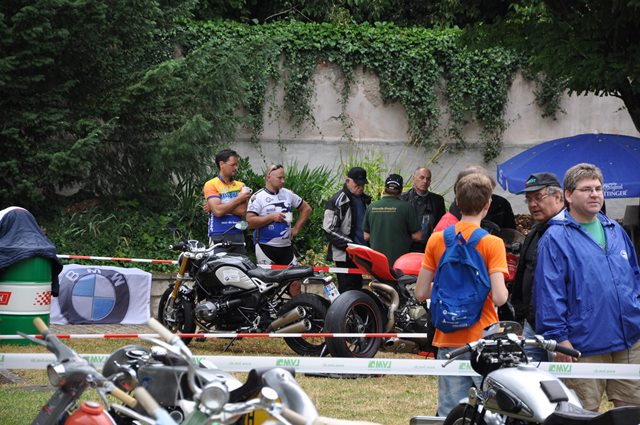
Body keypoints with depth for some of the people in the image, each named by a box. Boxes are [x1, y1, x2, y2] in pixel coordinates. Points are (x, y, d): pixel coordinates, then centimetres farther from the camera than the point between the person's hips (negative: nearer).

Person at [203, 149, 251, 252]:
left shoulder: (241, 186, 13)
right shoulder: (211, 185, 0)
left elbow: (242, 210, -4)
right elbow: (218, 211, -13)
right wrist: (238, 199, -5)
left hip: (238, 235, 4)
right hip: (219, 236, -4)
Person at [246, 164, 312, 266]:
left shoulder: (288, 194, 10)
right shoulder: (258, 197, -5)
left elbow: (306, 209, 21)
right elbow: (250, 222, -14)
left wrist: (296, 228, 12)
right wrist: (272, 217, -17)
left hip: (286, 246, 5)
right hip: (265, 247, -5)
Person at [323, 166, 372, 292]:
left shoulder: (365, 199, 14)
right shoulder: (336, 202, -11)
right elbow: (330, 230, -15)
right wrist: (349, 245, -20)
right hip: (344, 255, -8)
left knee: (357, 287, 13)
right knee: (347, 290, -8)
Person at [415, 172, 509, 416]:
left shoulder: (437, 240, 2)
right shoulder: (492, 243, -11)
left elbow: (421, 293, 3)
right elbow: (498, 297, -18)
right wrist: (504, 292, 3)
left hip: (447, 342, 4)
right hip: (483, 341, -4)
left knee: (450, 414, 7)